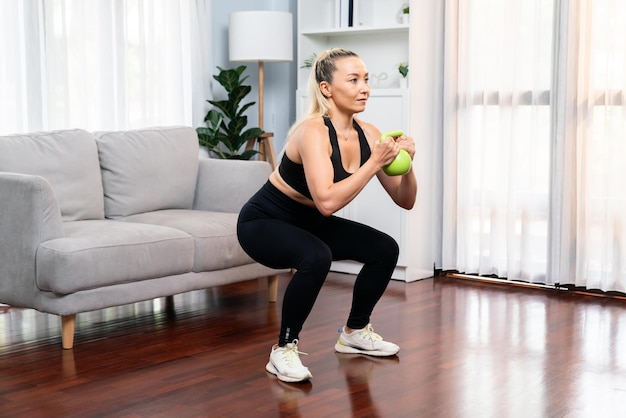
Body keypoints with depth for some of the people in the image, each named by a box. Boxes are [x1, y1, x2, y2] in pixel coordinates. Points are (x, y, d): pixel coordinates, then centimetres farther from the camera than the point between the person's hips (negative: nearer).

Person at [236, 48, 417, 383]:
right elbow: (327, 201, -42)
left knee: (385, 249, 2)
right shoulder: (313, 131, -29)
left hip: (308, 222, 8)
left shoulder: (367, 134, -8)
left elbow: (405, 201, -6)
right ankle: (284, 349, -15)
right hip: (263, 222, -8)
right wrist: (374, 163, -37)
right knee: (316, 257, -35)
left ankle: (354, 333, 21)